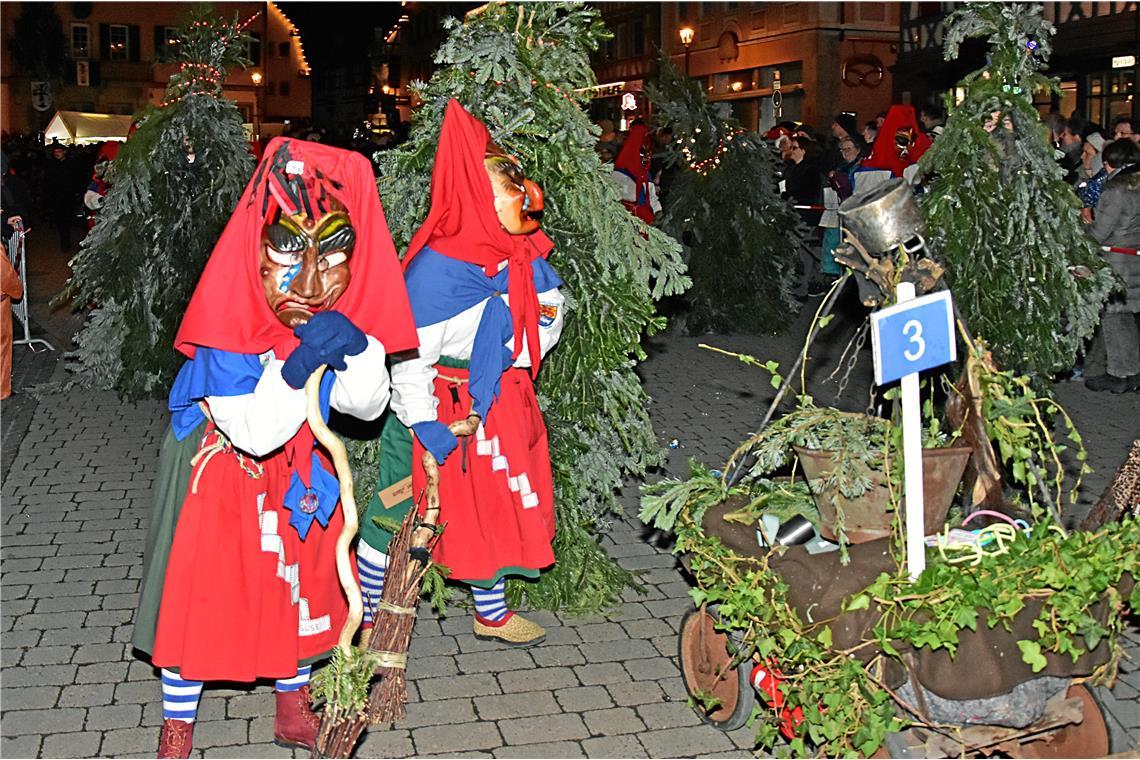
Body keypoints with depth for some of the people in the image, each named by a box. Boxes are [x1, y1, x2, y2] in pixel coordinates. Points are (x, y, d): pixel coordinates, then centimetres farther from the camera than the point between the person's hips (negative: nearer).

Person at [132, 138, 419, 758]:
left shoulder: (341, 318, -13)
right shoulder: (229, 325, -29)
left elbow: (369, 406, -13)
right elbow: (255, 431, -32)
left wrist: (360, 350, -31)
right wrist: (297, 366, -43)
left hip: (298, 472, 5)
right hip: (218, 472, -5)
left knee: (301, 589, 15)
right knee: (197, 593, 5)